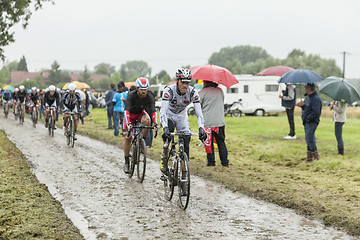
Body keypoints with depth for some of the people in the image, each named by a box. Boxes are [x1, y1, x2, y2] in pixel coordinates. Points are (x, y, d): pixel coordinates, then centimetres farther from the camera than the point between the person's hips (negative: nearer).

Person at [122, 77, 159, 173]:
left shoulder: (150, 97, -23)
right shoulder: (131, 95, -30)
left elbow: (153, 111, -29)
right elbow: (127, 111, -37)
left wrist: (155, 123, -46)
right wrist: (128, 124, -52)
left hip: (140, 113, 2)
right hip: (130, 115, -2)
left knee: (147, 120, -34)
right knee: (128, 136, -15)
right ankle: (126, 163, -5)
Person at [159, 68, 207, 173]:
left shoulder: (193, 92, -25)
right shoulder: (169, 90, -32)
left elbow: (199, 113, -28)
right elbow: (163, 111, -39)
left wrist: (201, 129, -44)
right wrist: (165, 128, -54)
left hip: (182, 116, 2)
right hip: (168, 115, -2)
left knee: (186, 143, -11)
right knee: (168, 133, -32)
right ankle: (164, 159, -15)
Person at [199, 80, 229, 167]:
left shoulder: (202, 92, -7)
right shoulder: (220, 90, 6)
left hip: (207, 122, -4)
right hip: (220, 121, 4)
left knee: (208, 143, 6)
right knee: (221, 142, 12)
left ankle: (211, 162, 8)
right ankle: (225, 162, 10)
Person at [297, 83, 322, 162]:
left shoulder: (316, 99, -17)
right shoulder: (308, 97, 15)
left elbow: (316, 112, -24)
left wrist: (307, 118, -20)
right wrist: (302, 105, 4)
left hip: (312, 122, -10)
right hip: (307, 122, 10)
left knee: (309, 138, -9)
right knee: (309, 139, 13)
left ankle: (316, 156, 0)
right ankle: (309, 157, 20)